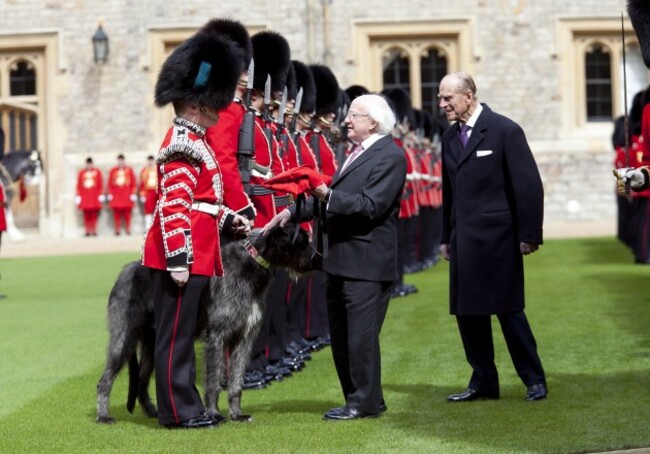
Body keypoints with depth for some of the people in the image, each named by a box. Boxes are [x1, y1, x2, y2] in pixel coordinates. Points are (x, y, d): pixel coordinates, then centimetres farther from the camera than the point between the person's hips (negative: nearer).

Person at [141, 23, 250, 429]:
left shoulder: (194, 139, 17)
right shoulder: (184, 145, -15)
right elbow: (172, 208, -21)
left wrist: (229, 219, 13)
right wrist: (177, 260, -24)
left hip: (197, 255, 10)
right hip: (183, 257, -10)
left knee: (185, 332, 14)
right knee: (176, 333, -3)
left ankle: (187, 406, 20)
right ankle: (178, 411, 2)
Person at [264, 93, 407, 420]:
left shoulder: (390, 157, -12)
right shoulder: (358, 152, 17)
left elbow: (371, 206, -21)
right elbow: (331, 199, 20)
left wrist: (328, 195, -26)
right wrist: (293, 213, 9)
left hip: (366, 263, -10)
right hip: (341, 259, 10)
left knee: (361, 335, -4)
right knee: (341, 336, 14)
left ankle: (365, 403, 5)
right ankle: (359, 399, 23)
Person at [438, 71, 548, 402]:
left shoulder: (505, 131, -8)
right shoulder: (450, 137, 11)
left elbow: (529, 185, -9)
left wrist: (529, 235, -12)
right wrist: (446, 237, 13)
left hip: (496, 238, -6)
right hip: (464, 240, 6)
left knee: (508, 310, -2)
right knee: (467, 312, 6)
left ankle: (534, 379, 9)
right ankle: (484, 381, 16)